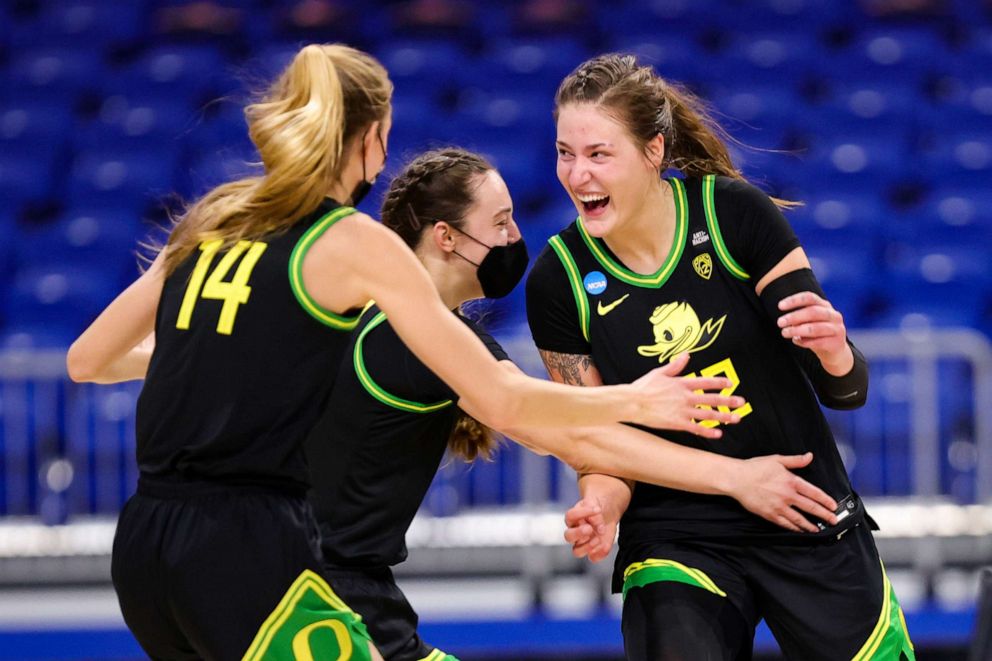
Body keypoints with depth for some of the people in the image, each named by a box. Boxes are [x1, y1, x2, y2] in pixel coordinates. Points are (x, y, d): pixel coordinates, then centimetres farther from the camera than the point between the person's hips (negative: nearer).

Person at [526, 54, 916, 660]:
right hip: (674, 538, 0)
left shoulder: (735, 213, -12)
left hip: (810, 522, 1)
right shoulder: (559, 281, -8)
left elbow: (846, 391, -10)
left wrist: (834, 352, -32)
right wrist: (600, 507, -22)